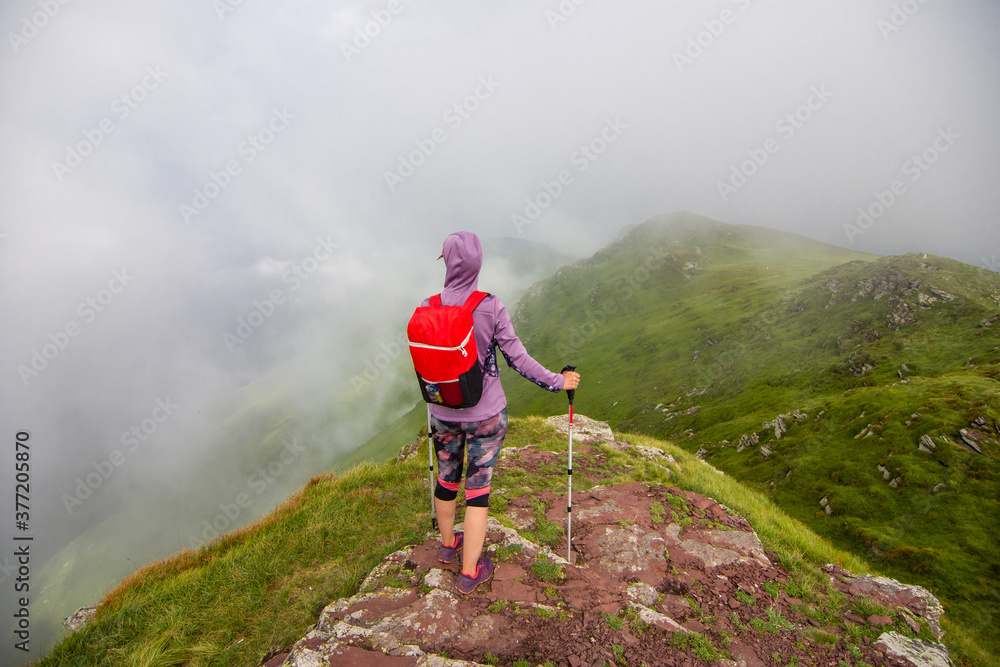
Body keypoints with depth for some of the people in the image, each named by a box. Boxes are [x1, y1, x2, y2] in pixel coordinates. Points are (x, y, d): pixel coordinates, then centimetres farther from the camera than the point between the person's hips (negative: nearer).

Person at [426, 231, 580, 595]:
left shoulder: (427, 308, -10)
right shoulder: (491, 307, -18)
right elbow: (518, 358, -13)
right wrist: (558, 381, 1)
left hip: (443, 414, 3)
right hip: (486, 414, -3)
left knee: (446, 478, 23)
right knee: (478, 487, 11)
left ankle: (447, 545, 48)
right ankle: (469, 572, 25)